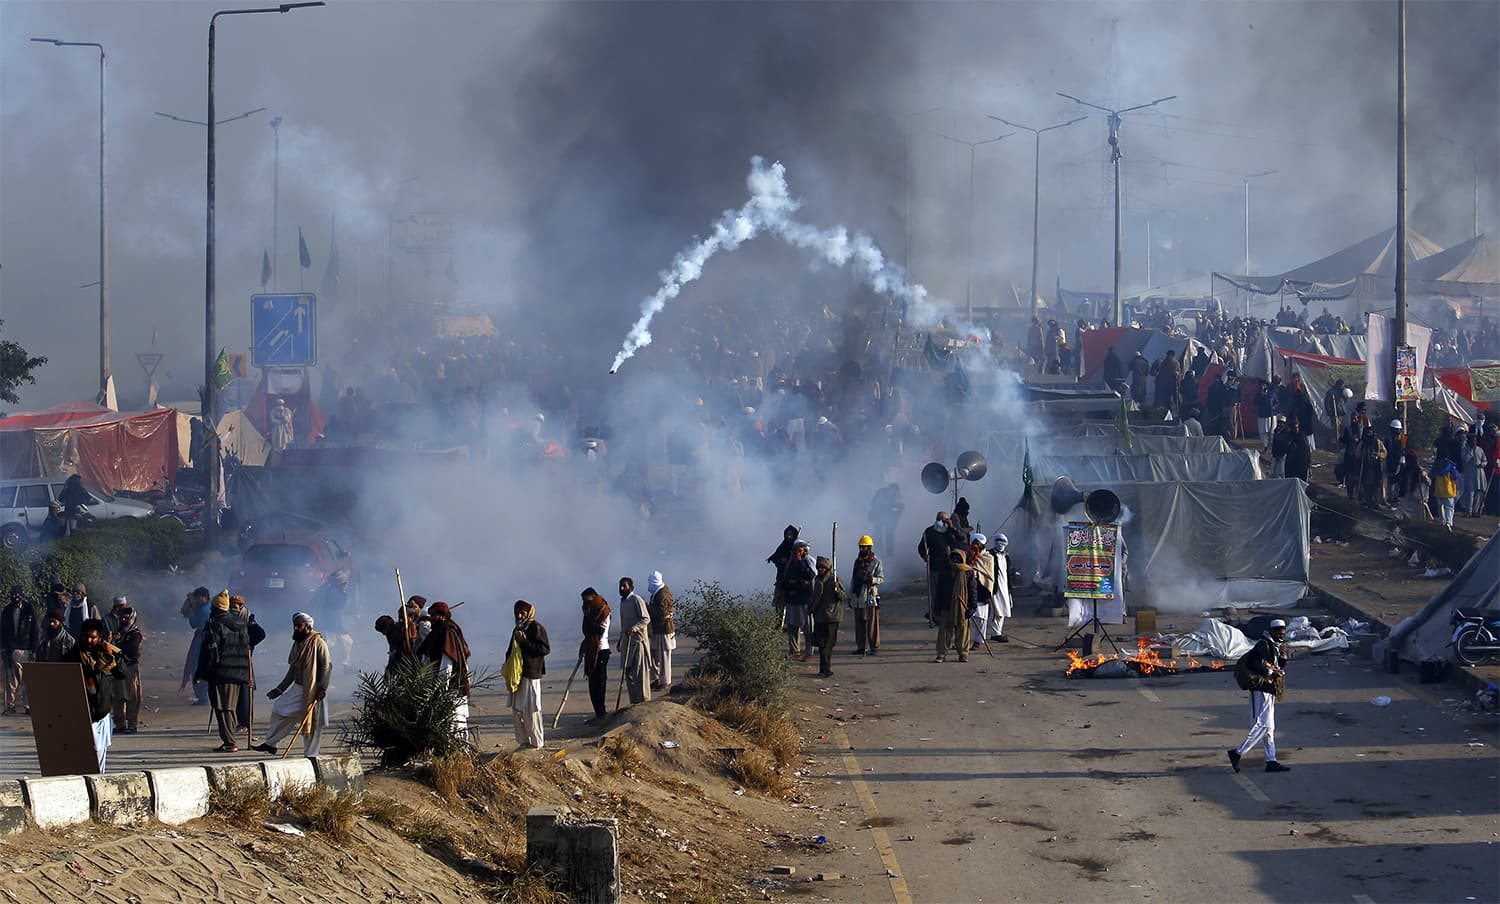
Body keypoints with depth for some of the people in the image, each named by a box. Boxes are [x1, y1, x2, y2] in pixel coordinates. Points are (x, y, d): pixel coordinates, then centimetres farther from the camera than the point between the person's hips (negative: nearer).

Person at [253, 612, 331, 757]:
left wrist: (322, 688, -21)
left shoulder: (318, 643, -10)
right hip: (299, 688, 8)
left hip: (314, 691, -8)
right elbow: (292, 670, 20)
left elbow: (327, 665, -15)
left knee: (313, 723, -2)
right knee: (279, 710, 3)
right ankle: (270, 744, 11)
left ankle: (311, 755, 4)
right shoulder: (297, 644, 14)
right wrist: (280, 689, 19)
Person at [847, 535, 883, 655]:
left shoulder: (876, 562, 0)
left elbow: (881, 578, -2)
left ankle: (874, 646, -2)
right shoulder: (857, 561, 16)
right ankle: (861, 647, 12)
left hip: (870, 596, -5)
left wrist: (872, 579, -23)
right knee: (859, 622, 6)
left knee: (872, 622, -6)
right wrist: (850, 596, 17)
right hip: (857, 596, 5)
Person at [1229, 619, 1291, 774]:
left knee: (1269, 727, 10)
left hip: (1269, 691, 11)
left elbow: (1279, 668, 23)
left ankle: (1271, 761, 12)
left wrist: (1283, 656, 6)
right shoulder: (1264, 644, -11)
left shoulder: (1275, 646, 20)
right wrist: (1269, 672, -20)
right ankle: (1237, 752, -15)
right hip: (1261, 689, -11)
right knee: (1264, 725, -15)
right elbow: (1252, 662, -23)